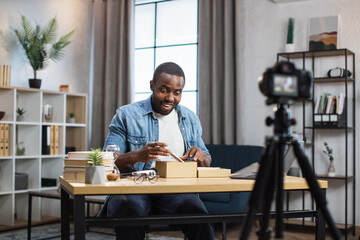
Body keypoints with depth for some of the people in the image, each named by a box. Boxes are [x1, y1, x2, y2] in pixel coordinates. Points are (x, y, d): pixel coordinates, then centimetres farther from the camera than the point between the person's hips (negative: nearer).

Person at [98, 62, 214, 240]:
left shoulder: (190, 119, 18)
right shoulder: (126, 115, 5)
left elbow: (207, 162, 23)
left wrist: (202, 157, -4)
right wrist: (137, 155, -24)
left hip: (175, 191, 2)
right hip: (132, 188, -2)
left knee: (198, 215, -32)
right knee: (130, 209, -37)